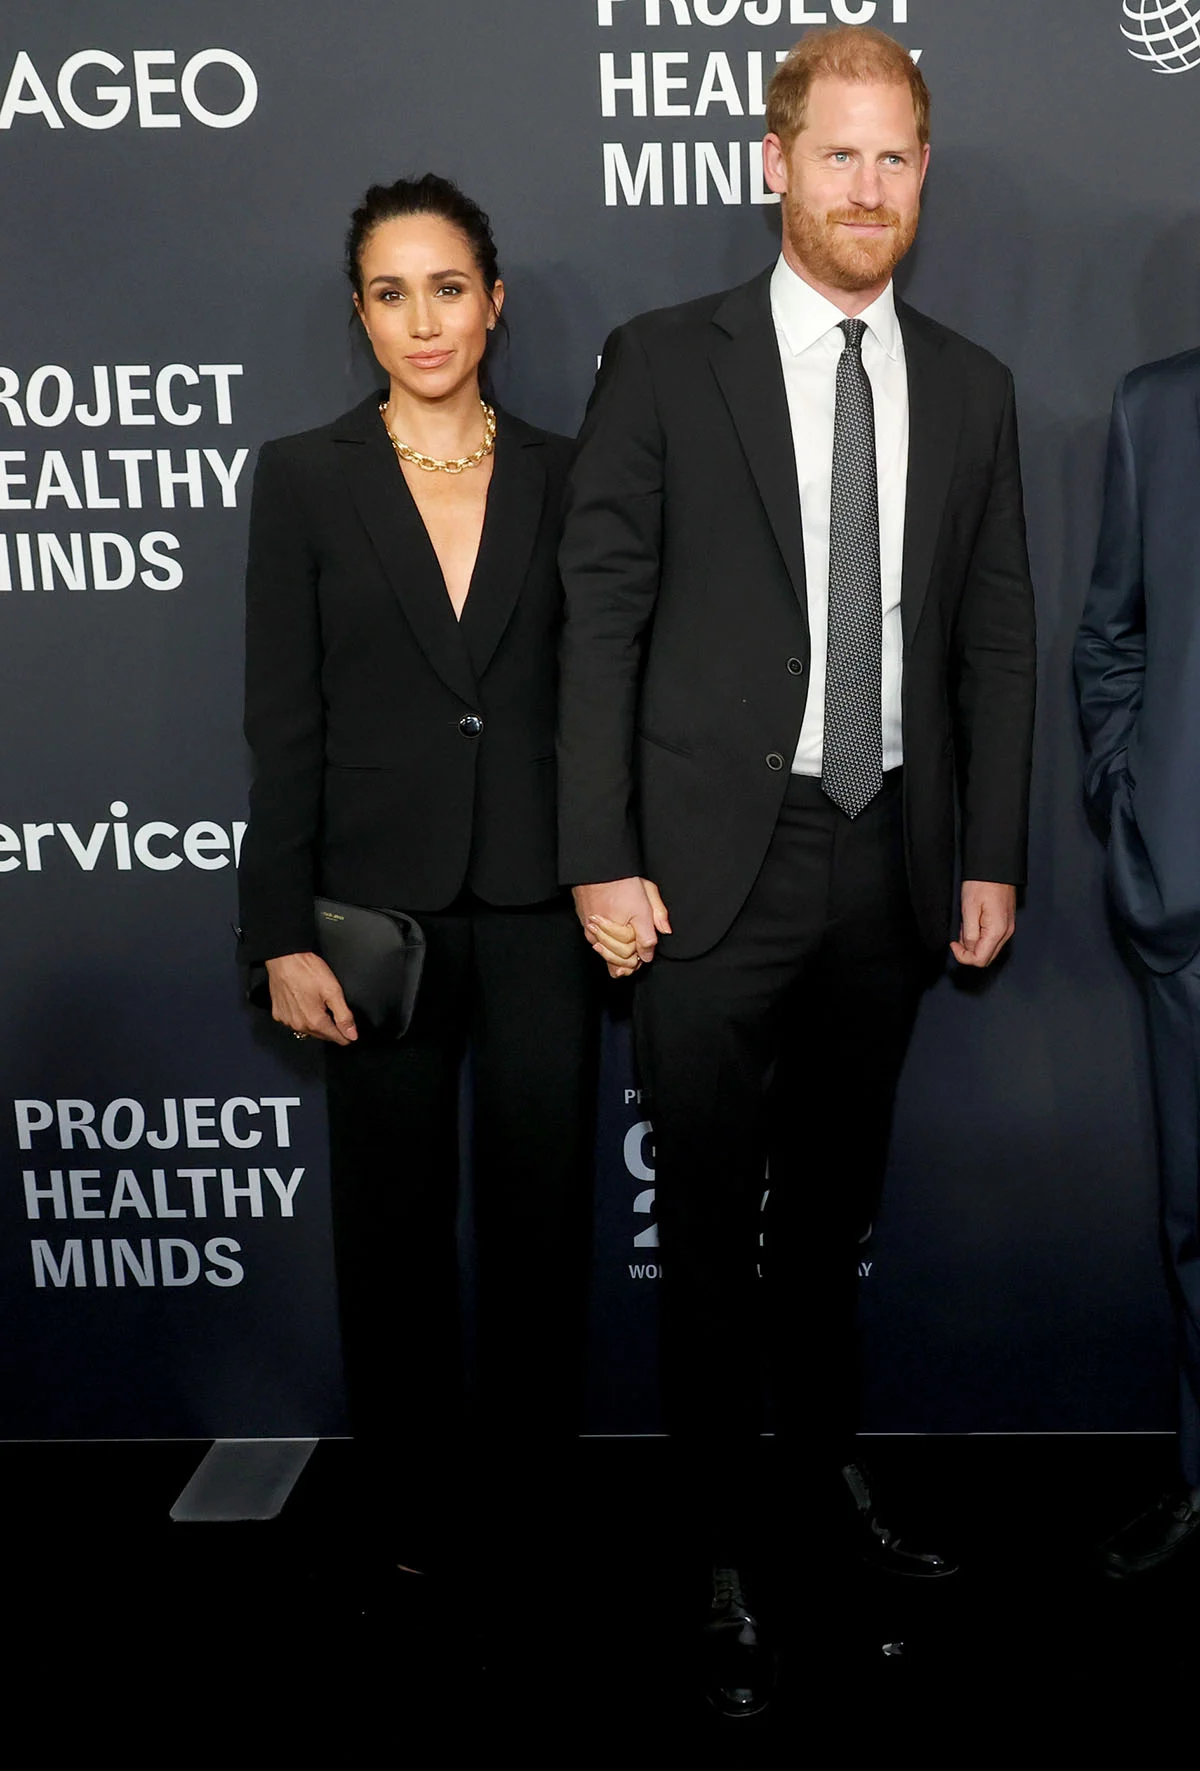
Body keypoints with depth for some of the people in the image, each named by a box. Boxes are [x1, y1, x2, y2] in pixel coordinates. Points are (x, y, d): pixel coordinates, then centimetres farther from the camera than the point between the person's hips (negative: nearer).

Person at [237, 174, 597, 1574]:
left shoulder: (559, 476, 6)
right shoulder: (304, 478, 2)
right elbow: (284, 723, -2)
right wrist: (283, 936, -6)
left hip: (537, 907, 1)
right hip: (381, 906, -1)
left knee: (542, 1212, 7)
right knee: (395, 1221, 9)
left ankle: (526, 1490, 27)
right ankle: (412, 1507, 27)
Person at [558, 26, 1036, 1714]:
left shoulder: (971, 387, 8)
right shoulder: (666, 362, -4)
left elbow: (997, 636, 9)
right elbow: (601, 620, -6)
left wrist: (993, 857, 6)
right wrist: (602, 860, -10)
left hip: (894, 860, 4)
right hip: (718, 860, -3)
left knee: (835, 1202, 18)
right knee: (712, 1226, 5)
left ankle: (828, 1470, 37)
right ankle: (725, 1550, 20)